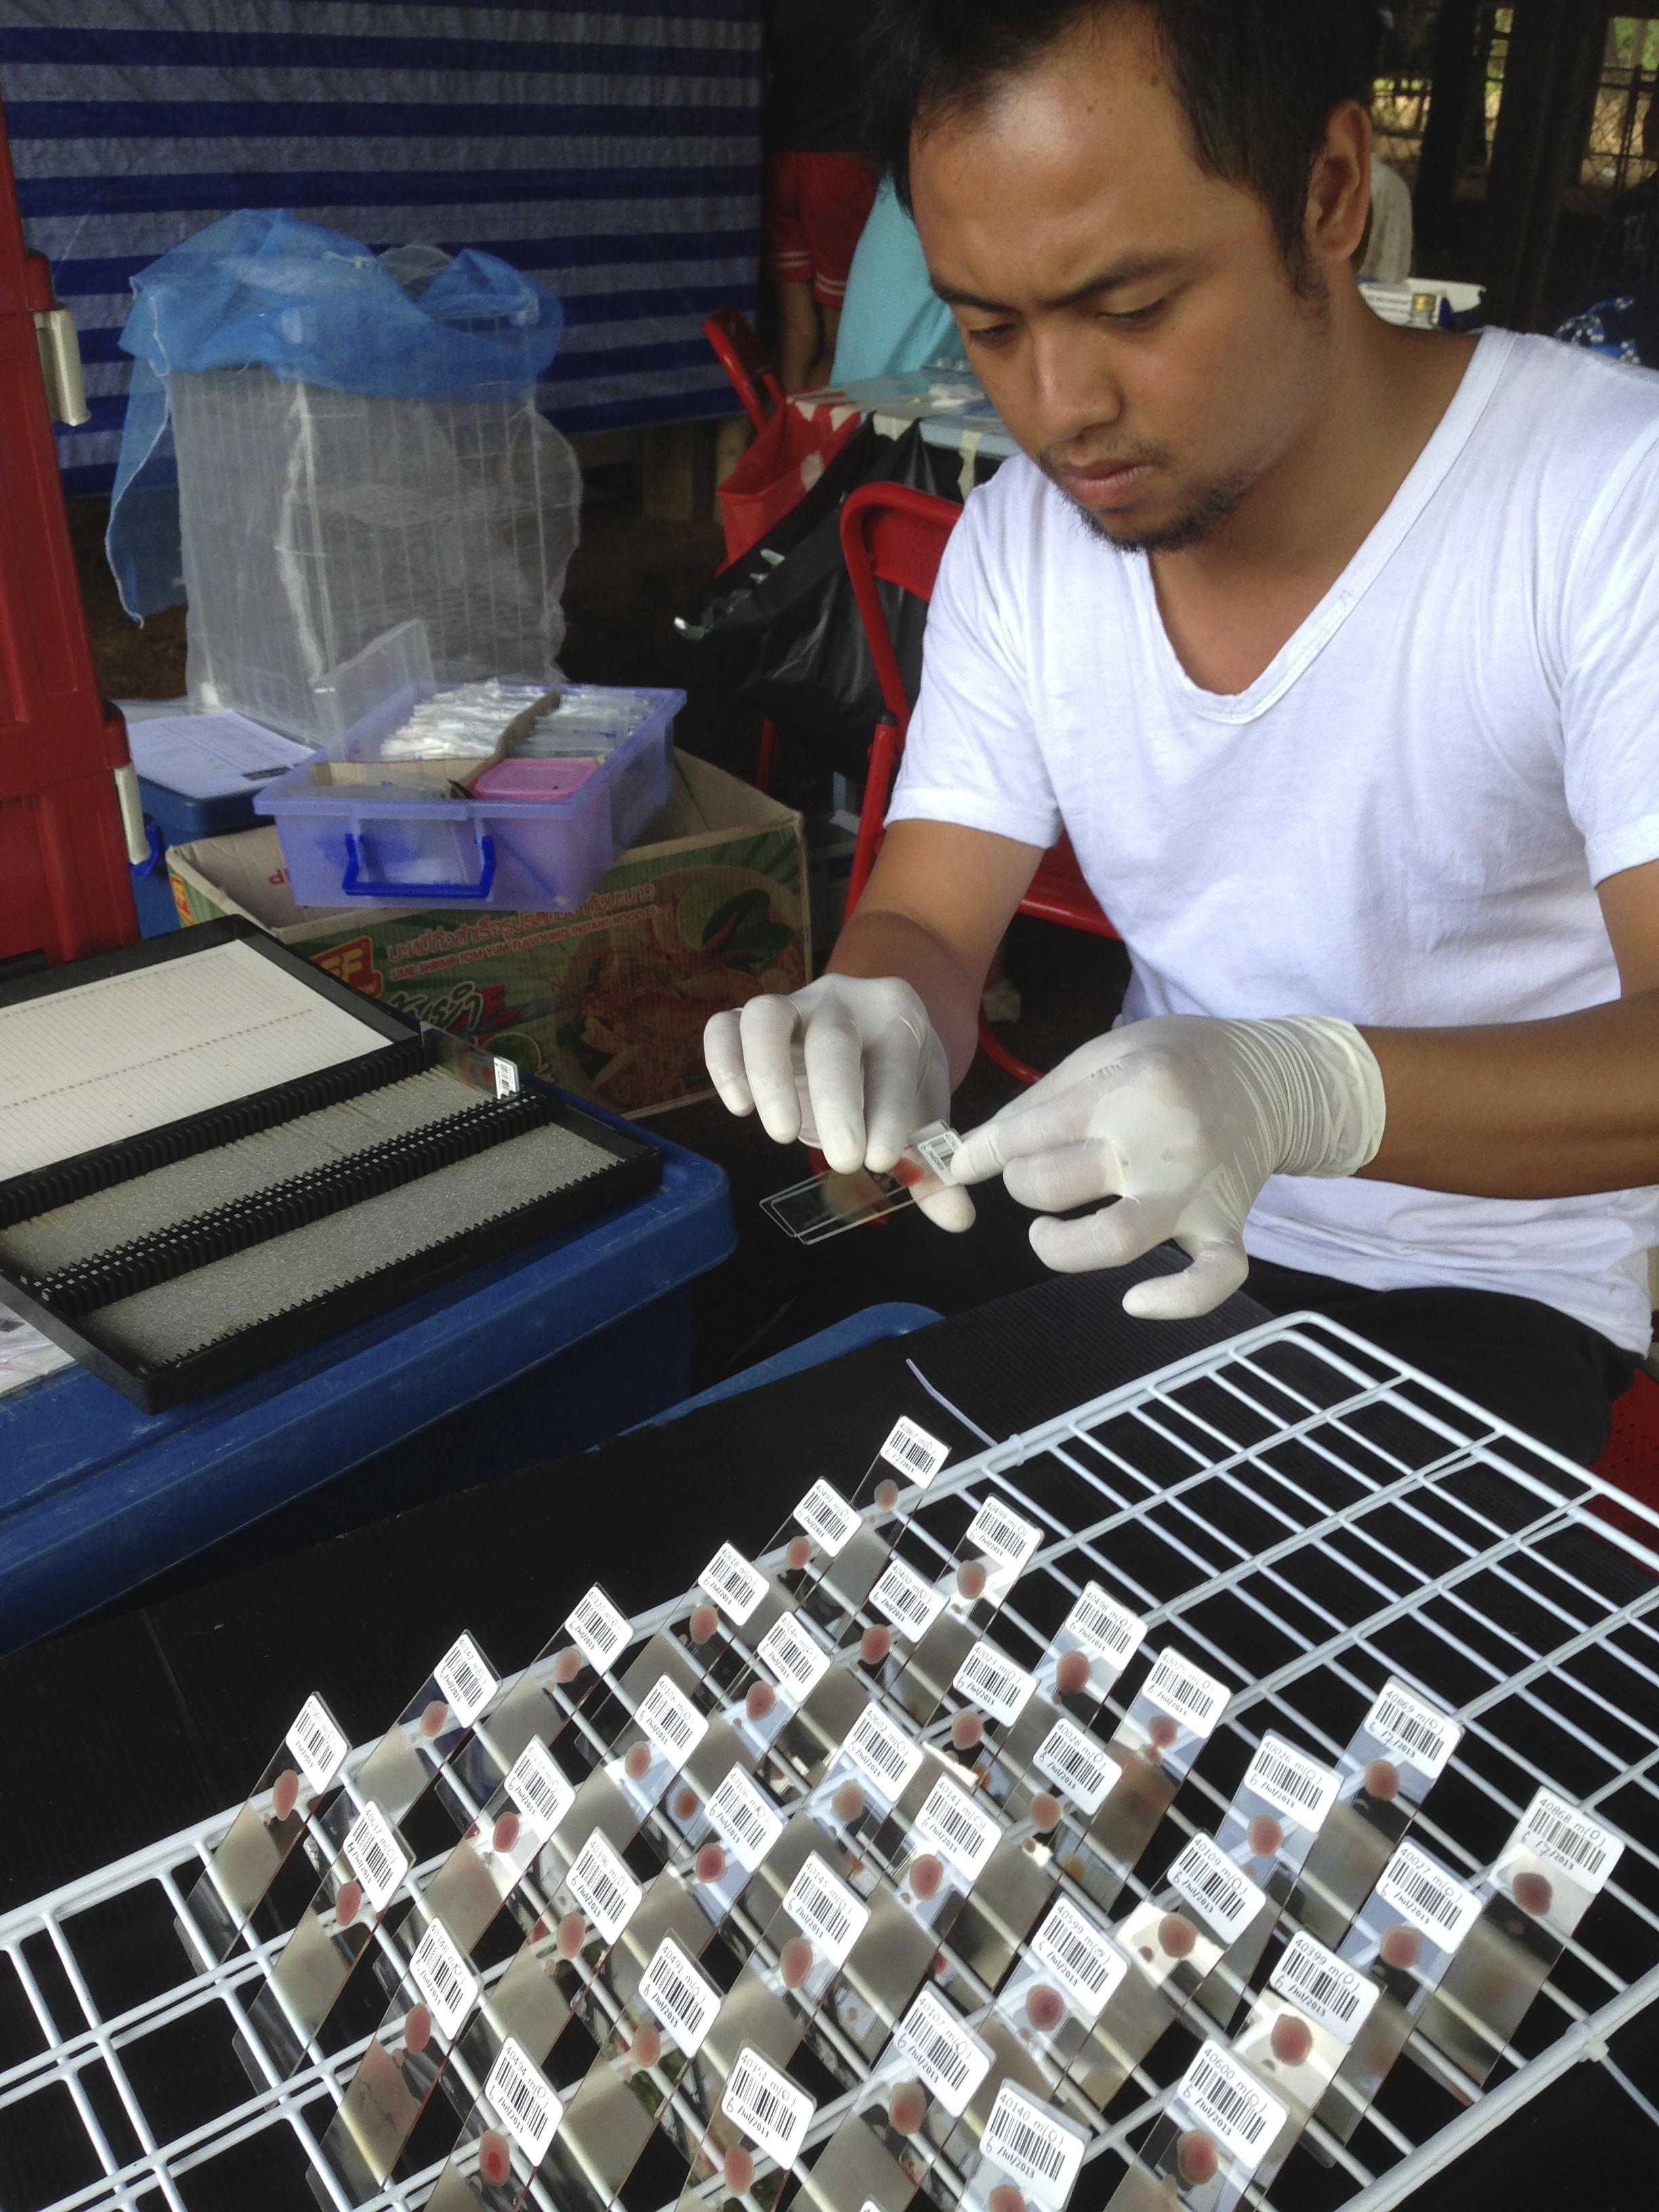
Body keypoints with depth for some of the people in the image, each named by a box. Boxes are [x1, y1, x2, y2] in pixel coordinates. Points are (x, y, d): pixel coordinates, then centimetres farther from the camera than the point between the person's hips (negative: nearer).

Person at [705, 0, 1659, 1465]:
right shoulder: (1017, 543, -1)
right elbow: (925, 922, -2)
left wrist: (1307, 1088, -43)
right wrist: (876, 1019, -26)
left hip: (1494, 1286, -3)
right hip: (1147, 1213, 4)